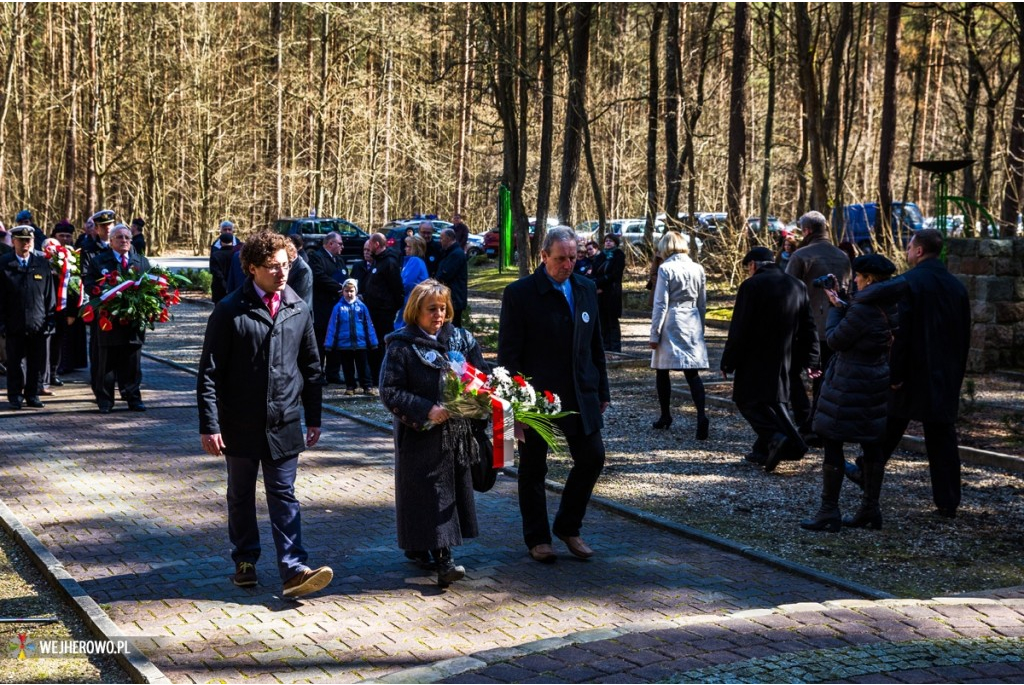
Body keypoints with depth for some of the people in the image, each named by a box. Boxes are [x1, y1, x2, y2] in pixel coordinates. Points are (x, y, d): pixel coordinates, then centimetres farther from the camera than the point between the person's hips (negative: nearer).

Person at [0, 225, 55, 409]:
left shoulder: (42, 262, 4)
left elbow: (49, 293, 6)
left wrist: (50, 319, 1)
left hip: (38, 323, 1)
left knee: (37, 363, 6)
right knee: (15, 363, 6)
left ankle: (33, 395, 18)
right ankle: (15, 396, 16)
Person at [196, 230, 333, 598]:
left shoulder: (298, 309, 4)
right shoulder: (230, 311, -8)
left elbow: (311, 366, 12)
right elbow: (209, 371, -8)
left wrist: (314, 417, 11)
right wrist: (209, 425, -13)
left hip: (284, 422, 2)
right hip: (241, 424, -2)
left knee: (284, 495, 0)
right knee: (241, 495, 12)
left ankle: (293, 569, -3)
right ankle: (245, 561, 26)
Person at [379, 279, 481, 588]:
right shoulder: (401, 345, -5)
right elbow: (390, 391, -10)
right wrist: (428, 410, -19)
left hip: (456, 431, 6)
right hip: (420, 434, -5)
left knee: (455, 489, 8)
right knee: (430, 493, -7)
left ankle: (417, 546, 21)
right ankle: (443, 561, -10)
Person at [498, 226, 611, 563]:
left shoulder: (586, 289, 7)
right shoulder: (519, 294, -10)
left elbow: (596, 344, 13)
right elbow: (508, 353, -10)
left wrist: (602, 390, 12)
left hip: (581, 393, 5)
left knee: (592, 458, 5)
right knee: (533, 468, 7)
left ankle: (568, 526, 24)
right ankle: (537, 538, 21)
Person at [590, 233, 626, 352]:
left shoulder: (619, 256, -1)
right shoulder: (600, 256, 15)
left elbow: (614, 275, -10)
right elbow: (594, 274, 9)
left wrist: (598, 282, -13)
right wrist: (595, 285, -10)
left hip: (612, 292, -5)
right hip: (600, 293, 5)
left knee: (612, 320, -5)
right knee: (603, 320, 4)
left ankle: (615, 348, -3)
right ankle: (605, 346, 9)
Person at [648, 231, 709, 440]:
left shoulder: (666, 269, -8)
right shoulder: (698, 269, 6)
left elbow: (660, 304, -10)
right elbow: (703, 303, 13)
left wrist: (655, 334, -5)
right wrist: (700, 328, 23)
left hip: (671, 323, -4)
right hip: (693, 323, 4)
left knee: (662, 371, 11)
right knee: (692, 372, 0)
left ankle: (665, 416, 19)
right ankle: (701, 415, -18)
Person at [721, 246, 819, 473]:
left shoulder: (752, 286, -12)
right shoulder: (797, 286, 9)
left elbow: (739, 329, -13)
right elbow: (807, 328, 11)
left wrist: (728, 362, -7)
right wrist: (807, 360, 15)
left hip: (754, 360, -6)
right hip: (783, 360, 7)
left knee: (748, 400, 0)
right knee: (775, 400, 15)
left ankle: (776, 436, -19)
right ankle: (763, 450, 13)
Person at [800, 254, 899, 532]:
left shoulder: (863, 308, -22)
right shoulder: (890, 307, 5)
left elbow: (835, 339, -13)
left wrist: (835, 307, -1)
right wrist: (841, 303, 18)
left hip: (849, 387, -9)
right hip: (878, 382, 9)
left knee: (833, 444, -2)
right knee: (872, 445, 12)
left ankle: (829, 512, 0)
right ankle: (870, 510, 18)